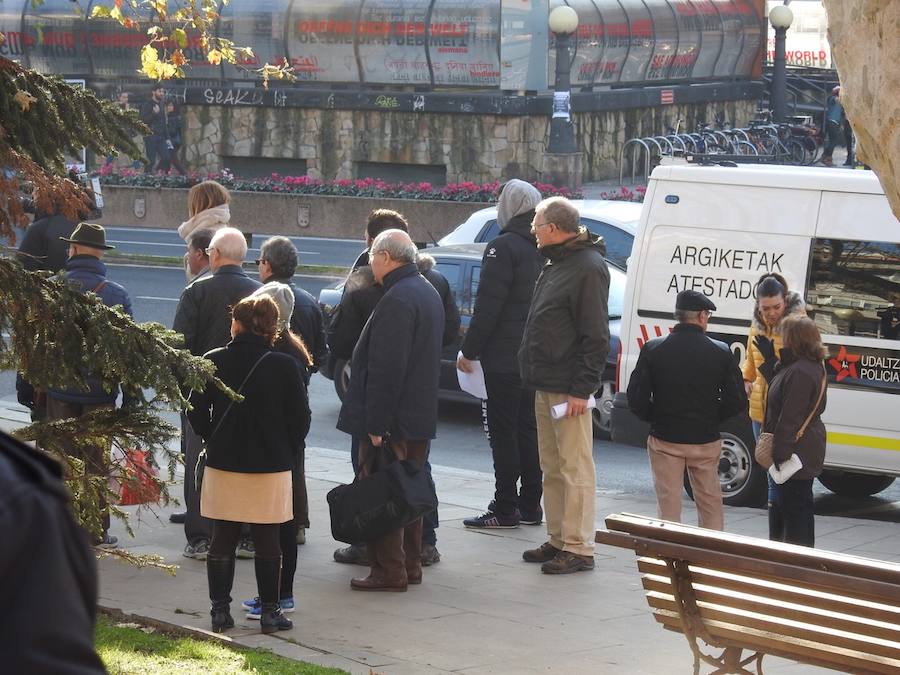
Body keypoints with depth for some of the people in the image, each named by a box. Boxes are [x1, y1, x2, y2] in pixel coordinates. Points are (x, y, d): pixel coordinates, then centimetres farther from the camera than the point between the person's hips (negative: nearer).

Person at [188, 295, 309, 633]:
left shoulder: (213, 361, -5)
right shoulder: (285, 367, -8)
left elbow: (196, 412, 0)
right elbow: (300, 418, -4)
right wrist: (286, 451, 10)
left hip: (223, 466, 1)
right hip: (271, 467, -1)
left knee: (222, 541, 10)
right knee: (267, 543, 8)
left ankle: (220, 610, 10)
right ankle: (269, 611, 11)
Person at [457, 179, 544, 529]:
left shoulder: (504, 247, -14)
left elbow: (488, 306, -17)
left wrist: (469, 351, -11)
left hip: (504, 358, -8)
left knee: (503, 430, -3)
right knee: (528, 428, 14)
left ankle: (505, 508, -2)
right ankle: (530, 505, 18)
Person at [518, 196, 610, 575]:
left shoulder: (588, 267, -14)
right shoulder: (556, 265, 16)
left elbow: (595, 337, -18)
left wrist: (581, 390, -21)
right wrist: (536, 376, 17)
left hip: (569, 389, -10)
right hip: (546, 387, 10)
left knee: (575, 469, -5)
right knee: (552, 469, 15)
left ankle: (578, 548, -3)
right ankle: (559, 540, 23)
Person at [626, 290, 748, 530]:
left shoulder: (652, 350, -7)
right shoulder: (721, 352, -6)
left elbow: (636, 399, -8)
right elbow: (737, 401, -5)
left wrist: (656, 419, 10)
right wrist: (711, 419, 12)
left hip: (665, 440, -1)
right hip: (706, 441, 1)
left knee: (668, 505, 6)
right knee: (710, 504, 14)